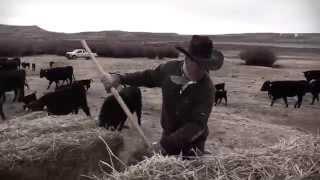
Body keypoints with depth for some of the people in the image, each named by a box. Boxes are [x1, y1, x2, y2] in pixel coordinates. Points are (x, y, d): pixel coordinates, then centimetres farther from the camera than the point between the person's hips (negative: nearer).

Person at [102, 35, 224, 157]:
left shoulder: (207, 89, -28)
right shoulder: (169, 68, -15)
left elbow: (197, 124, -32)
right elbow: (147, 77, 4)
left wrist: (165, 144, -38)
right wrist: (120, 78, -6)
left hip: (193, 137, -3)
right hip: (169, 131, 4)